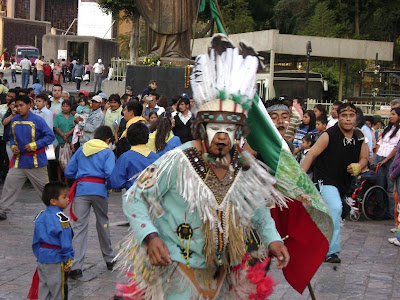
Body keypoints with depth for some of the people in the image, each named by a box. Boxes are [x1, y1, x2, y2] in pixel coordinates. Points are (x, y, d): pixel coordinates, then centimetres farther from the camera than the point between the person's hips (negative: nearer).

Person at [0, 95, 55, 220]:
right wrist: (13, 146, -3)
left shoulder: (37, 120, -14)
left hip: (36, 160, -4)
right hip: (19, 159, 4)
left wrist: (35, 145, -20)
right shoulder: (14, 120, 2)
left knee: (44, 186, 8)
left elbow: (50, 136, -13)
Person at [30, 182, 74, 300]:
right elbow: (65, 242, -18)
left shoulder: (40, 216, 6)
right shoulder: (61, 218, -18)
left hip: (42, 258, 7)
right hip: (56, 259, -7)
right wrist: (68, 261, -12)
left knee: (43, 287, 15)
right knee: (57, 290, 3)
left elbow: (36, 241, 12)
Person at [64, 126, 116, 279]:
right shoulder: (108, 153, 6)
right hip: (99, 190, -1)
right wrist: (109, 185, 10)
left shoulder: (82, 149, 16)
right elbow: (109, 174, -9)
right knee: (103, 223, 17)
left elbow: (69, 172, 15)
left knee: (79, 226, -3)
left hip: (81, 189, 1)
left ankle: (76, 266, -14)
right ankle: (109, 259, 31)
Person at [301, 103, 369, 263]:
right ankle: (332, 252, -21)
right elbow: (311, 154, -16)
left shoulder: (360, 137, 1)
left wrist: (359, 166, -11)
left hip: (344, 182, 6)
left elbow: (364, 158, 13)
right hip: (325, 179, -6)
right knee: (335, 208, -26)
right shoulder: (329, 135, -15)